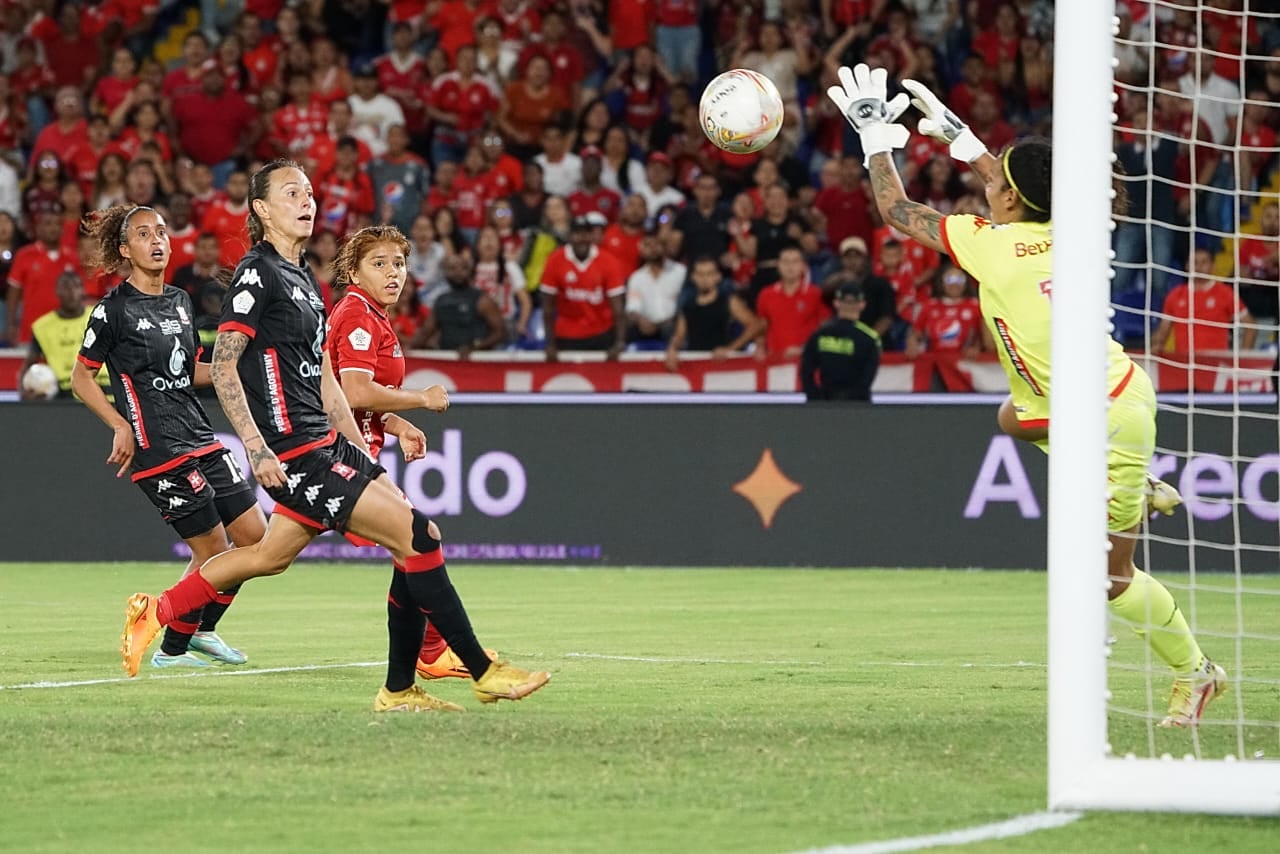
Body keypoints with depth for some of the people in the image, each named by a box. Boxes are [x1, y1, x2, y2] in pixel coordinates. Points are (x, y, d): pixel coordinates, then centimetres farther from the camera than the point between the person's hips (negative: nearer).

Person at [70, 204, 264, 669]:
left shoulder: (180, 301, 13)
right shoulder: (114, 308, -8)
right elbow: (81, 378, -2)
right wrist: (121, 426, -12)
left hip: (199, 438, 8)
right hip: (157, 451, -8)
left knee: (255, 535, 5)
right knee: (213, 549, -7)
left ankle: (203, 629, 22)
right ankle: (172, 650, 9)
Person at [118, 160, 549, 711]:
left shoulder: (304, 279, 18)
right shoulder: (258, 275, -10)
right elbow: (223, 367, -14)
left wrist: (359, 450, 21)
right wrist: (257, 448, -21)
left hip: (326, 443, 10)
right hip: (294, 453, -10)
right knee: (417, 535, -11)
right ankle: (484, 673, -8)